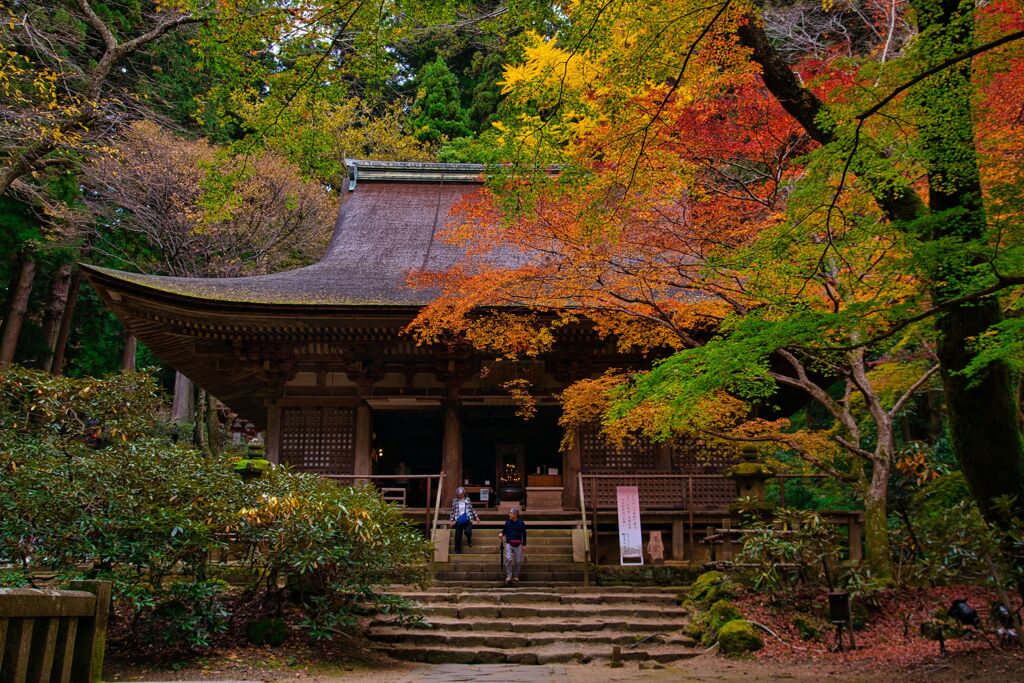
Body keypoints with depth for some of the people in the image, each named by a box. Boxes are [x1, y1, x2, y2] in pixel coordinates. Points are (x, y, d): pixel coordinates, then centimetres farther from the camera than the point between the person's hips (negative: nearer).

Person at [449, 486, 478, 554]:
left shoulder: (467, 500, 4)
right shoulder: (454, 501, 2)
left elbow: (471, 509, 13)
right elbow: (453, 511, 7)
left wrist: (476, 517, 12)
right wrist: (452, 520, 1)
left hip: (467, 520, -1)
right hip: (459, 521, 1)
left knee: (468, 531, -22)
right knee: (458, 536, 2)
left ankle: (469, 540, 14)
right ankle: (457, 551, 15)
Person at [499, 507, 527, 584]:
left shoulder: (521, 523, -3)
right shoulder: (507, 522, 0)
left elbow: (524, 534, 6)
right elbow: (505, 530, 14)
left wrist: (524, 545, 6)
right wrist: (501, 534, -10)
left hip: (518, 545, 0)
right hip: (509, 543, 0)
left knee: (518, 561, 4)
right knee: (508, 559, -16)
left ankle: (515, 576, 21)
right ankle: (508, 576, -7)